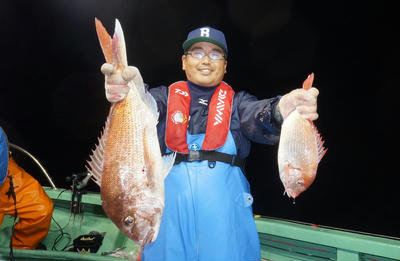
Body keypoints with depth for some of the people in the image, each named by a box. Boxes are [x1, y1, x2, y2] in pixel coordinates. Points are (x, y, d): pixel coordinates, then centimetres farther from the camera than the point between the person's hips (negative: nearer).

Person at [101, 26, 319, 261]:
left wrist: (281, 111, -38)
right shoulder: (167, 96, 8)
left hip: (225, 210, 0)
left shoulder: (236, 101, 7)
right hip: (170, 209, 1)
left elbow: (257, 117, -14)